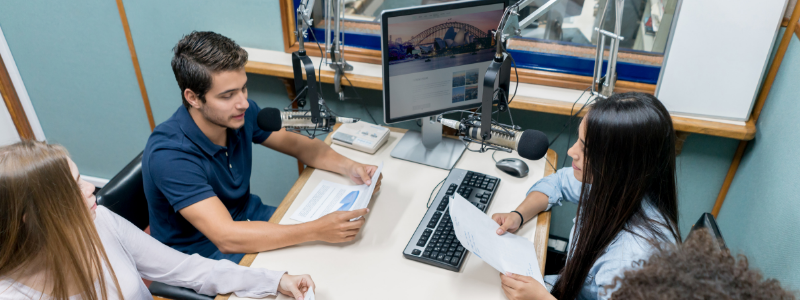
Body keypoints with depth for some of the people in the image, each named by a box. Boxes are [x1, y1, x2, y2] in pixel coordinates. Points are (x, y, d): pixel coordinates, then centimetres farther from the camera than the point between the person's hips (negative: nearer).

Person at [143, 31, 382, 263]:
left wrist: (348, 166, -15)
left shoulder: (242, 112, -12)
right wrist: (316, 231, -42)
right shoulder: (168, 154, -31)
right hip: (203, 251, -6)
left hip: (246, 216, 6)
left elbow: (298, 144, 3)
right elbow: (226, 238, -37)